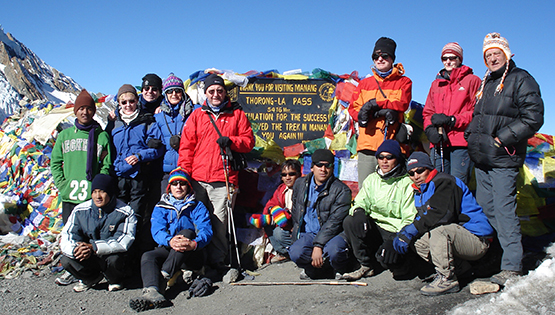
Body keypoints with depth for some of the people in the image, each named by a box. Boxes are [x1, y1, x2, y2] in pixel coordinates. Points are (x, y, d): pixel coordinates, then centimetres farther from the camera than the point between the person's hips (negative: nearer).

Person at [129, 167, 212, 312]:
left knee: (186, 232, -30)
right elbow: (157, 230, -5)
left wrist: (194, 243, -32)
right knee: (147, 256, -28)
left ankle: (164, 277, -39)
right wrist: (170, 241, -30)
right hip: (167, 250, 1)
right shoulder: (160, 208, 15)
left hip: (192, 255, -1)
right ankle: (152, 292, -57)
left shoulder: (197, 207, 10)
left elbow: (206, 230, -7)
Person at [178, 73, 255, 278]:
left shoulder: (237, 114, 12)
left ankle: (217, 260, 6)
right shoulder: (196, 116, 15)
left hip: (224, 179, -1)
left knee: (219, 222, -4)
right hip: (198, 179, 2)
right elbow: (186, 146, 11)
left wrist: (230, 141, -11)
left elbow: (249, 141, 8)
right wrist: (184, 173, 2)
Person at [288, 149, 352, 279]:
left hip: (334, 234, -3)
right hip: (308, 234, 3)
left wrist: (318, 245, -25)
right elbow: (295, 214, 22)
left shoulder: (341, 190, -9)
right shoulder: (300, 184, 8)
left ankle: (341, 270, -2)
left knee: (333, 250, -36)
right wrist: (297, 237, 15)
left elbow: (334, 222, -17)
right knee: (295, 253, -28)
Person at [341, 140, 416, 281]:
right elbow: (360, 203, 6)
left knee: (385, 256, -33)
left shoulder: (407, 183, -6)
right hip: (375, 229, 5)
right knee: (349, 221, -22)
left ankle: (398, 264, 8)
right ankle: (366, 266, -6)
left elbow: (410, 218, -11)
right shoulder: (371, 179, 10)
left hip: (396, 232, -4)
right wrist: (358, 211, -20)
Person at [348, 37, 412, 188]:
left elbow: (402, 103, -4)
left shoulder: (403, 82, 15)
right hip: (367, 143, 2)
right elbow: (353, 108, 6)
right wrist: (380, 112, -9)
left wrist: (374, 103, -8)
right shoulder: (364, 84, 21)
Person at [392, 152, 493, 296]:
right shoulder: (420, 192, 15)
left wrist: (410, 231, -26)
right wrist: (404, 232, -10)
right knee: (417, 241, -3)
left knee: (437, 229, -33)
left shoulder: (444, 182, -14)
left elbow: (441, 214, -29)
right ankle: (459, 267, 4)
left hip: (476, 240, -9)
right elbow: (420, 221, 11)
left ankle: (447, 279, -23)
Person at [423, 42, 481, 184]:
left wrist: (452, 120, -14)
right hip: (438, 142, 5)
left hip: (461, 142, -4)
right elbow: (427, 112, 21)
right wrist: (430, 129, 0)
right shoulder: (436, 83, 23)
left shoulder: (472, 80, 7)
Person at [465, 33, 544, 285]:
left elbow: (533, 118, -11)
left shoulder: (521, 80, -2)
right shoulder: (485, 83, 21)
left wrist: (502, 139, -15)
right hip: (482, 159, 8)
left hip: (503, 159, -7)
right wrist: (471, 134, 11)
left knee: (503, 209, -9)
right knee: (484, 208, 10)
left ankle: (512, 266, -5)